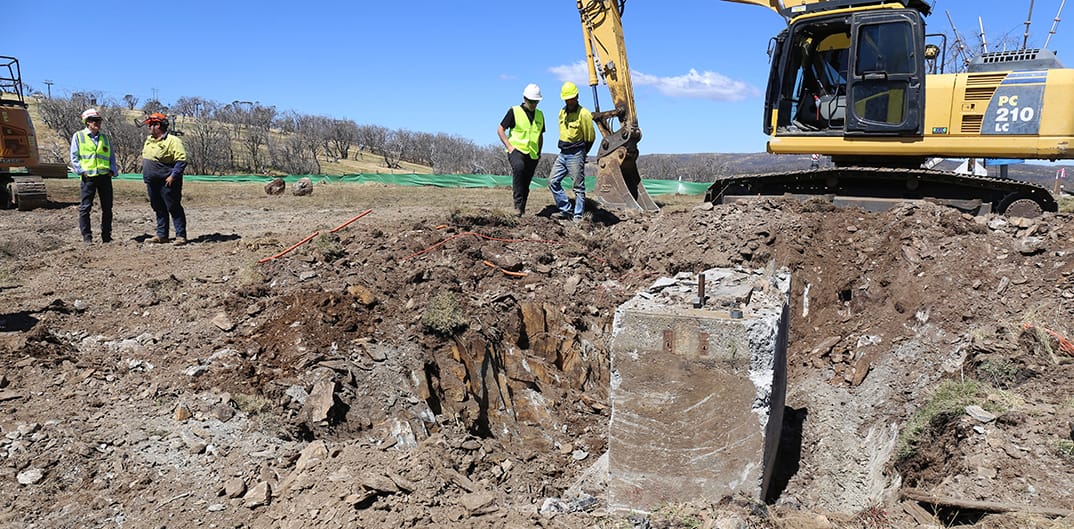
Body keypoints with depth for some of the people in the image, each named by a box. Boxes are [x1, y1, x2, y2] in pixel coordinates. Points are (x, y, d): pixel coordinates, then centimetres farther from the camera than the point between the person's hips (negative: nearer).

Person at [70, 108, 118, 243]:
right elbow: (74, 156, 3)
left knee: (107, 207, 5)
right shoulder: (78, 136, 5)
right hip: (88, 177, -3)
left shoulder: (105, 137, 16)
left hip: (105, 176, 3)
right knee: (85, 207, -1)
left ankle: (106, 236, 13)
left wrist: (112, 170, 3)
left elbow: (112, 156, 18)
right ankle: (86, 236, 5)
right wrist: (81, 171, -8)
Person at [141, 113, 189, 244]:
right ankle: (162, 235, 18)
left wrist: (173, 176, -23)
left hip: (167, 183, -8)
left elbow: (181, 161, -18)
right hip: (152, 183, 8)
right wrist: (145, 175, 19)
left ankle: (181, 236, -2)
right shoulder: (149, 140, 14)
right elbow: (145, 158, 26)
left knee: (174, 208, -5)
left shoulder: (172, 141, -12)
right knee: (159, 209, 12)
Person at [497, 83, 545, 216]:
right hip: (516, 150, -5)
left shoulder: (540, 115, 16)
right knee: (519, 167, -35)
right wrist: (509, 147, -10)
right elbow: (500, 130, -1)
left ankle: (522, 210, 18)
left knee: (526, 184, 5)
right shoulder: (514, 111, 0)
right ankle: (518, 204, -35)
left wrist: (539, 151, 14)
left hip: (532, 154, 5)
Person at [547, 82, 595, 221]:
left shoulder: (583, 114, -12)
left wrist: (581, 154, 3)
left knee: (578, 187, -1)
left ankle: (578, 216, 6)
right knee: (553, 181, 2)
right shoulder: (562, 112, 9)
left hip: (576, 155, -7)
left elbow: (590, 137, -7)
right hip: (562, 153, 7)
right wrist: (565, 149, 16)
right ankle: (565, 210, 9)